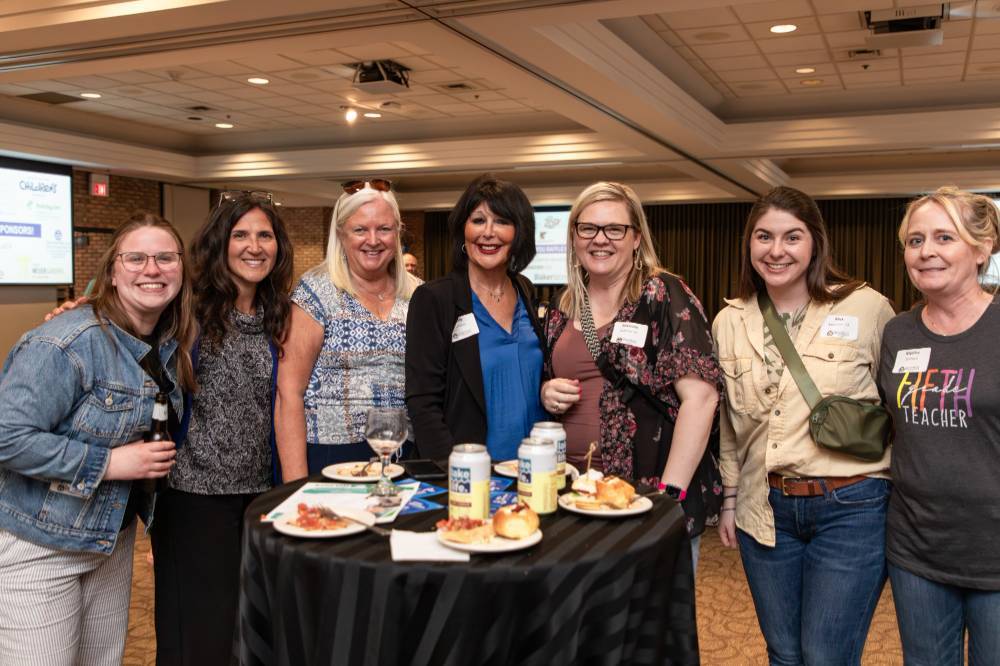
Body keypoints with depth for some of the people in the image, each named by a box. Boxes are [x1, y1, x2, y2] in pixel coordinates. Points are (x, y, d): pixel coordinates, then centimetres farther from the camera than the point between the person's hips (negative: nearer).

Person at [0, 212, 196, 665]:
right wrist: (109, 462, -24)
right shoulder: (68, 343, -23)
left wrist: (160, 459, 0)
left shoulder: (172, 344, 1)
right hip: (37, 545, -7)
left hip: (114, 537, 7)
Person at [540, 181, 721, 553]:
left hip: (647, 493, -5)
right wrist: (547, 393, -3)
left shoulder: (665, 297, -9)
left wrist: (669, 491, -20)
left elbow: (700, 396, -16)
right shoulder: (562, 308, 8)